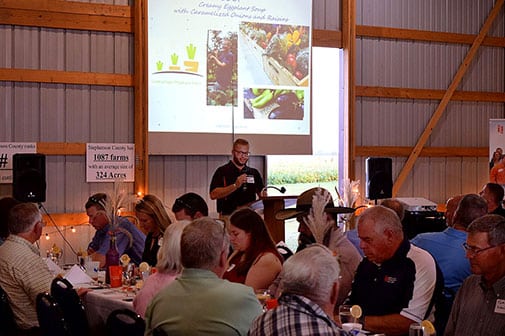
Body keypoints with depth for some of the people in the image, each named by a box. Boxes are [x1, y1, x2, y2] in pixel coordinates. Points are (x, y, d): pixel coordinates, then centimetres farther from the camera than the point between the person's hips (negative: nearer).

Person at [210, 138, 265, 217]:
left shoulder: (254, 173, 18)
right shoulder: (222, 171, 4)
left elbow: (263, 195, 19)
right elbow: (213, 195, -8)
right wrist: (235, 186, -15)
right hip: (227, 215, -4)